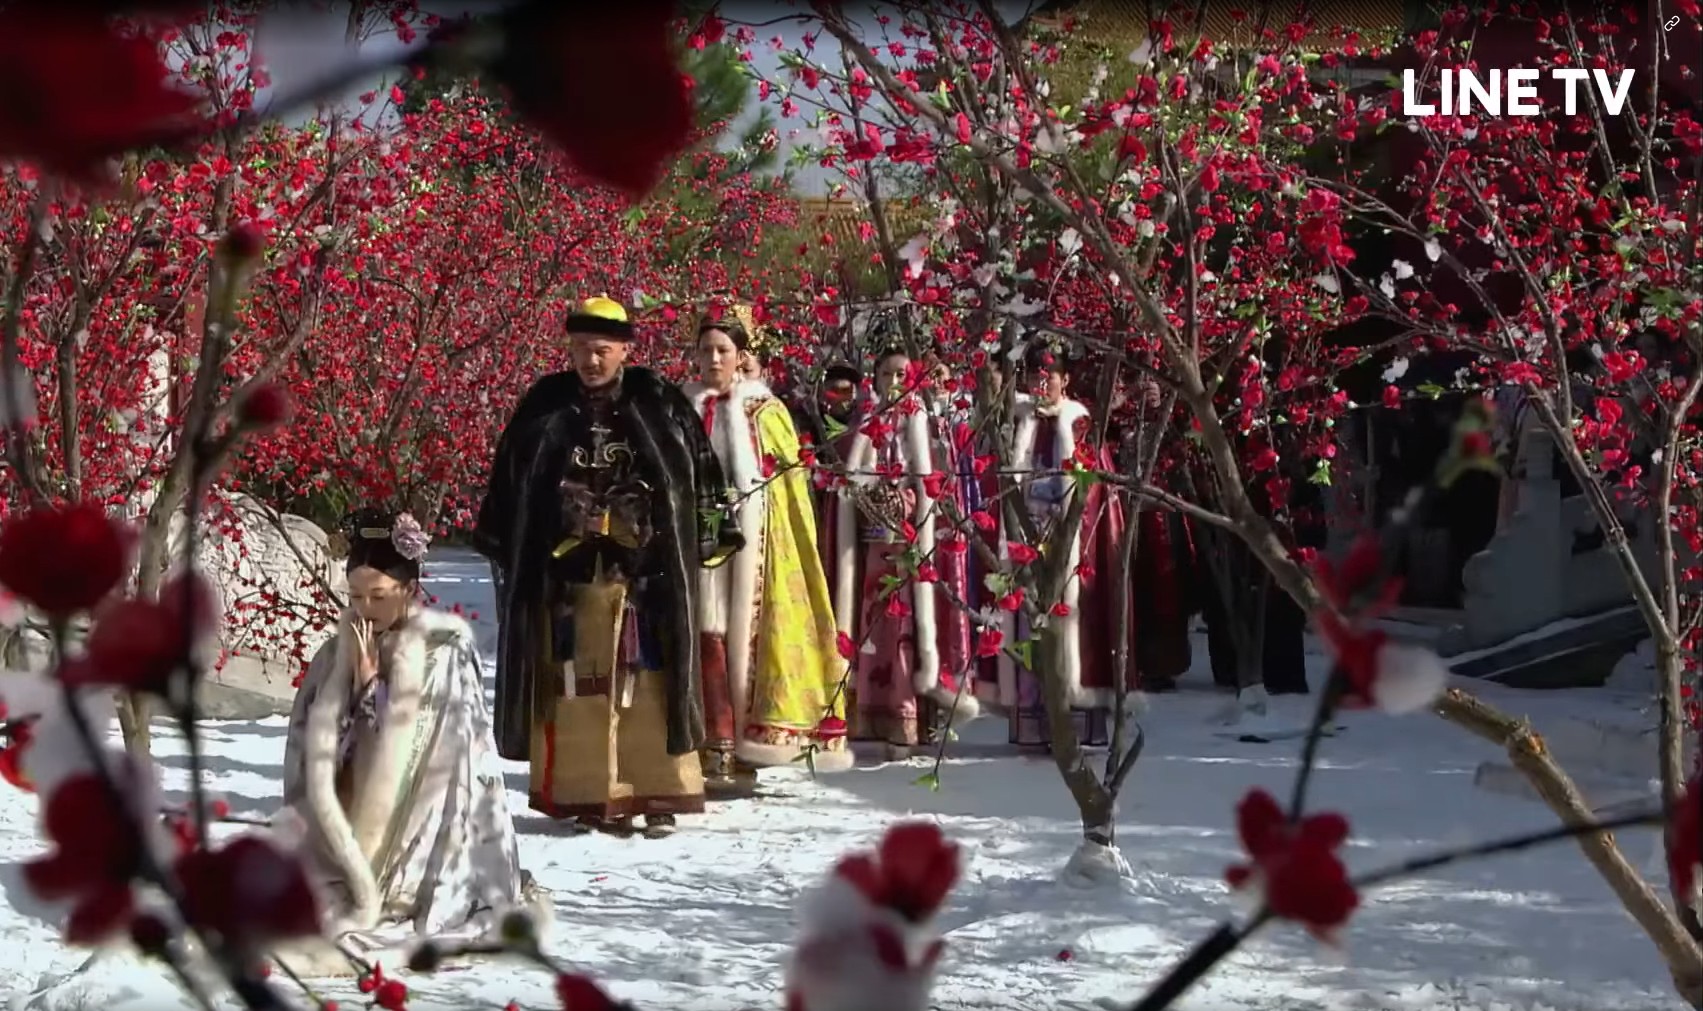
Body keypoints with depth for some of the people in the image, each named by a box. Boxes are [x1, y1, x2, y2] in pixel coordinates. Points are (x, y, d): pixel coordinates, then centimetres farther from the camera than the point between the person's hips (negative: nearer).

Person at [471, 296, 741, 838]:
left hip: (647, 576, -1)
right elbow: (506, 480, 15)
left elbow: (702, 470, 8)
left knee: (650, 685, -4)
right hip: (567, 576, 1)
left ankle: (660, 793, 1)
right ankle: (590, 794, 5)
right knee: (578, 688, 0)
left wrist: (713, 535, 7)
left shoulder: (660, 405, 3)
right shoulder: (544, 407, 7)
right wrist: (497, 543, 15)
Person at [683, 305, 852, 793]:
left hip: (752, 536, -1)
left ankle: (747, 747, -3)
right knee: (707, 635, -6)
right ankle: (716, 748, -7)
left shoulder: (766, 412, 7)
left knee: (747, 632, -5)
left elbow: (791, 487, 5)